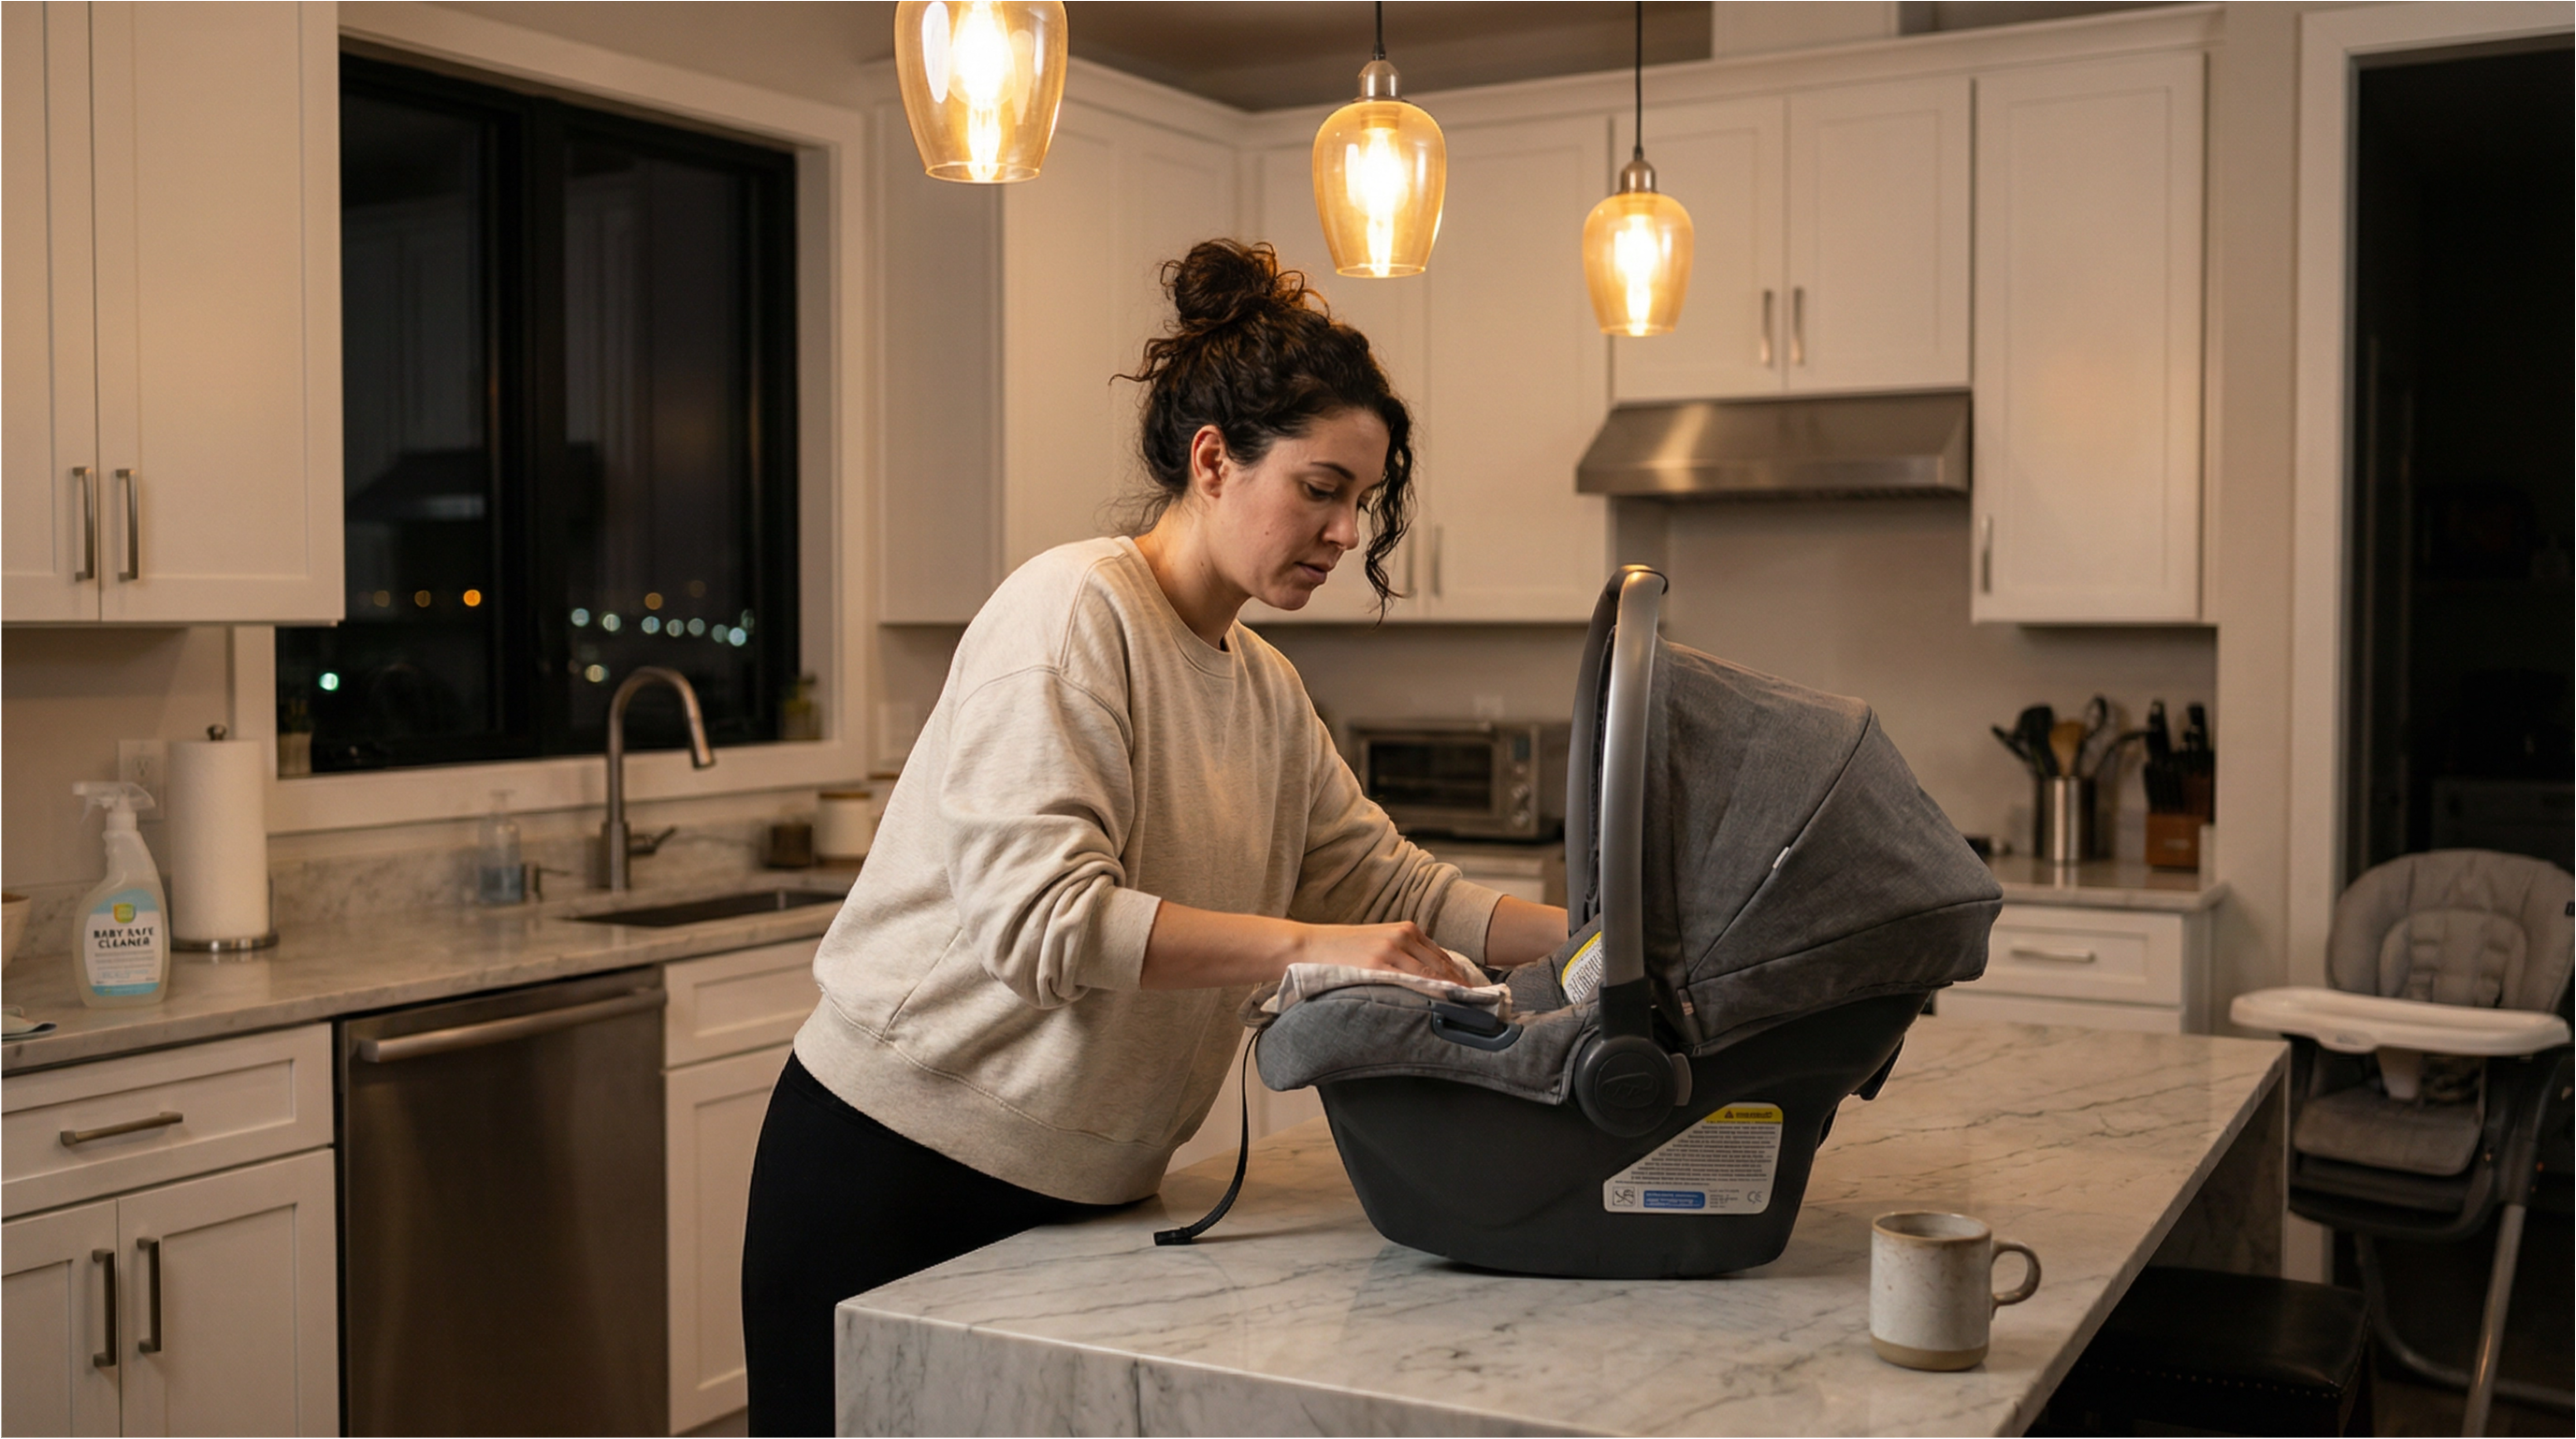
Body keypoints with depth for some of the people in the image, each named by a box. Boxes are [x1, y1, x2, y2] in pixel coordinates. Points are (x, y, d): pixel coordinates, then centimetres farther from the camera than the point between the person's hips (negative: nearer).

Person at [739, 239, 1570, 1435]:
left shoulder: (1267, 690, 9)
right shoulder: (1072, 609, -17)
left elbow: (1386, 884, 10)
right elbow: (1038, 914, -26)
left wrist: (1590, 939, -2)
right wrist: (1305, 946, -31)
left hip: (1071, 1191, 8)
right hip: (897, 1169, -7)